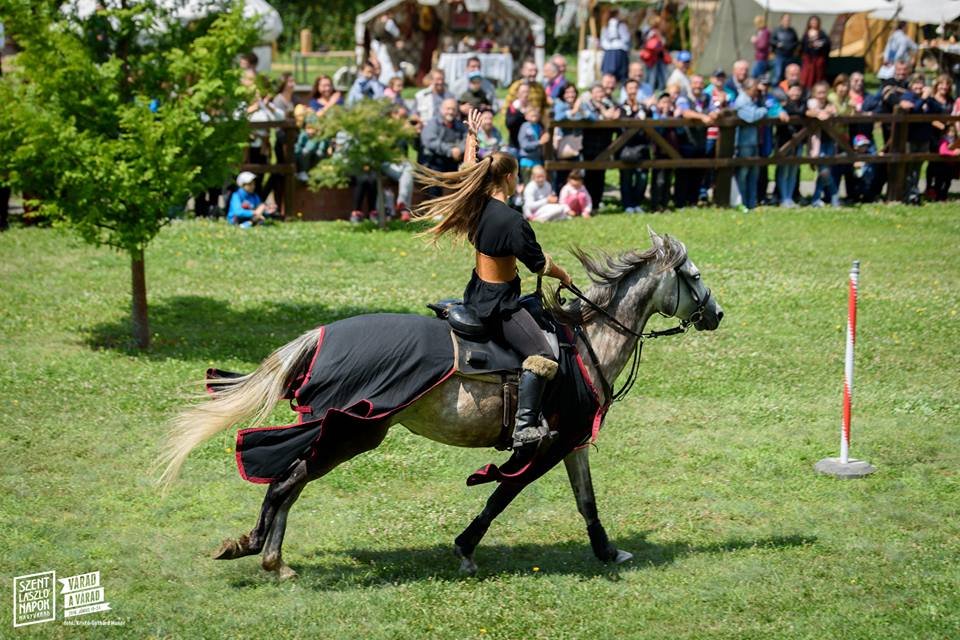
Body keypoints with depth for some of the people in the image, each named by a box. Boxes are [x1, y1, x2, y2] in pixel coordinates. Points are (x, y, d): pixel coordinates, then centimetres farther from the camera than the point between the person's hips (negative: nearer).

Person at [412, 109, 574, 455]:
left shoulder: (478, 204, 1)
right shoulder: (513, 221, -22)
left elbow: (468, 170, 22)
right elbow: (539, 264, -14)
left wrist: (471, 135, 35)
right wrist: (563, 275, 5)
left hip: (478, 295, 10)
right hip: (499, 304, -10)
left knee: (543, 312, 33)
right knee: (542, 357, -19)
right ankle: (525, 429, -30)